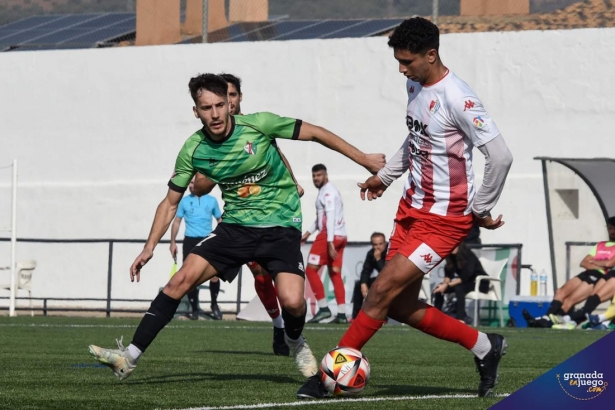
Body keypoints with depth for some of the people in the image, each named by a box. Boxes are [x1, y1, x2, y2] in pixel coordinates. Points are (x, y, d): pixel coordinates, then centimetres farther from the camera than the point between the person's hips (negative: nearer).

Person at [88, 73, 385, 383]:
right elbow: (170, 203, 7)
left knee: (291, 301, -23)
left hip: (281, 226, -2)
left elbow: (315, 133, -3)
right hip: (236, 226, 2)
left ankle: (295, 342, 15)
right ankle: (130, 357, -14)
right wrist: (149, 248, -1)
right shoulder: (194, 150, -5)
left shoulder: (258, 125, -14)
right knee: (182, 279, -16)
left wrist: (364, 159, -1)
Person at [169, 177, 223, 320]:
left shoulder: (211, 201, 6)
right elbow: (177, 222, 8)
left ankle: (214, 304, 13)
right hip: (190, 241, 0)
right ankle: (194, 309, 8)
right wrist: (173, 242, 1)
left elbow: (219, 220, 15)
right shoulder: (184, 201, 5)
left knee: (214, 275, -9)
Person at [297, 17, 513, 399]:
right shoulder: (415, 85, 6)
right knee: (400, 306, 9)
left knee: (382, 291, -11)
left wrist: (482, 209, -14)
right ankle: (485, 346, 24)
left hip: (444, 219, -9)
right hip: (412, 208, 9)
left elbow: (500, 156, -23)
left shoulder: (457, 98, -21)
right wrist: (385, 175, 27)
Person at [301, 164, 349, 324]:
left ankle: (323, 308, -9)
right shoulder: (326, 191, 20)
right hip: (340, 237, 10)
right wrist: (309, 232, 26)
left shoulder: (328, 192, -11)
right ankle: (341, 314, 2)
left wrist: (330, 242, -26)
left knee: (311, 269, -5)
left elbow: (330, 217, -20)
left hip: (330, 236, -10)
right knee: (335, 274, 7)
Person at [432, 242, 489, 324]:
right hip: (466, 283, 7)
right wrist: (445, 283, -24)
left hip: (479, 283, -7)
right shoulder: (452, 257, -3)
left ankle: (461, 317, -38)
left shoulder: (469, 256, -22)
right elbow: (448, 274, -3)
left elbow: (465, 277, -30)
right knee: (439, 288, -9)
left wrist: (447, 285, -33)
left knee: (458, 287, -36)